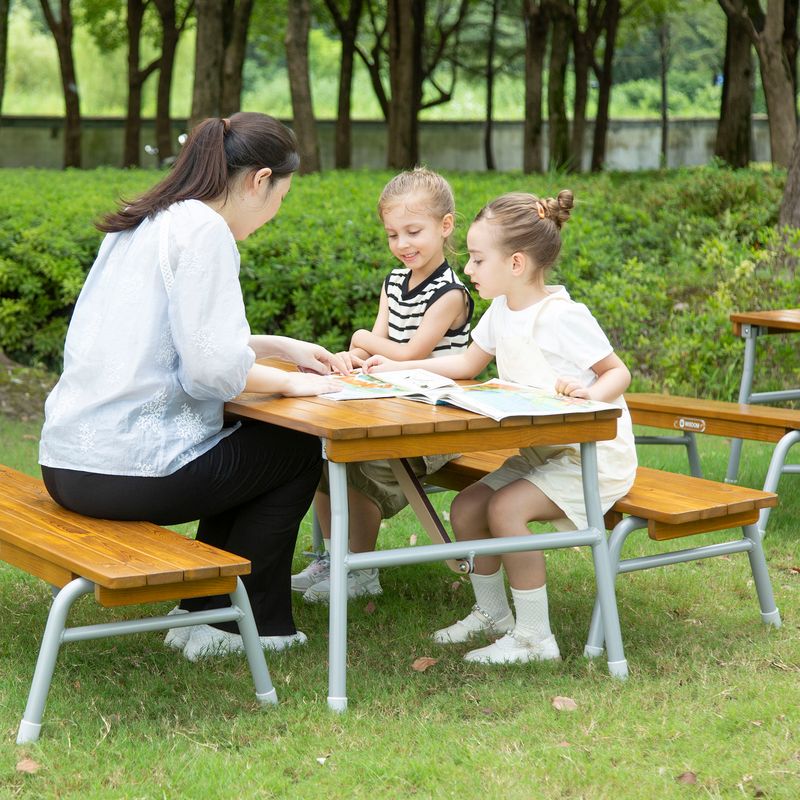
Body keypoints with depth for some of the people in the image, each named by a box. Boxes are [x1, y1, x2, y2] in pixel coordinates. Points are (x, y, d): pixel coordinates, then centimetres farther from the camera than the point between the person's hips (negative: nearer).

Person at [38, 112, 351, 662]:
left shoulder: (144, 223, 14)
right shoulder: (203, 230, -13)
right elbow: (212, 368, -19)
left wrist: (282, 348, 24)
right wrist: (288, 383, -2)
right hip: (130, 474, -9)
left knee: (246, 451, 28)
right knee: (298, 452, 12)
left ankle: (202, 612, 28)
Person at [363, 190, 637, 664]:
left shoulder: (564, 317, -20)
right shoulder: (502, 312, 6)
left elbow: (619, 372, -14)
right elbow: (469, 364, 21)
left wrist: (592, 393, -35)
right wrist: (399, 367, 15)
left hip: (592, 454, -9)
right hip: (538, 452, 9)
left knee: (506, 508, -26)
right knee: (466, 508, 0)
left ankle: (535, 637, -15)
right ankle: (492, 614, 20)